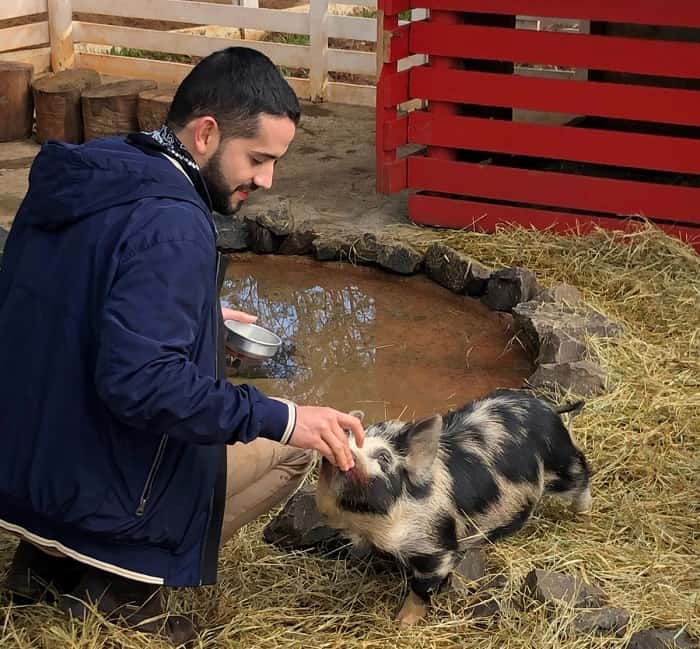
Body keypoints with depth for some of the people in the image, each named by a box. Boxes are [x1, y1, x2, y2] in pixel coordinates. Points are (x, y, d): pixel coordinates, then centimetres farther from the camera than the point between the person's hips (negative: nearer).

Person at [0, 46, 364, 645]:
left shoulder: (83, 175, 3)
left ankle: (51, 558, 17)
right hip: (96, 482, -9)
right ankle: (121, 579, 1)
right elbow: (139, 380, -32)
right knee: (298, 442, 7)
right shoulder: (169, 224, -25)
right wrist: (280, 418, -26)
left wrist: (198, 314, 16)